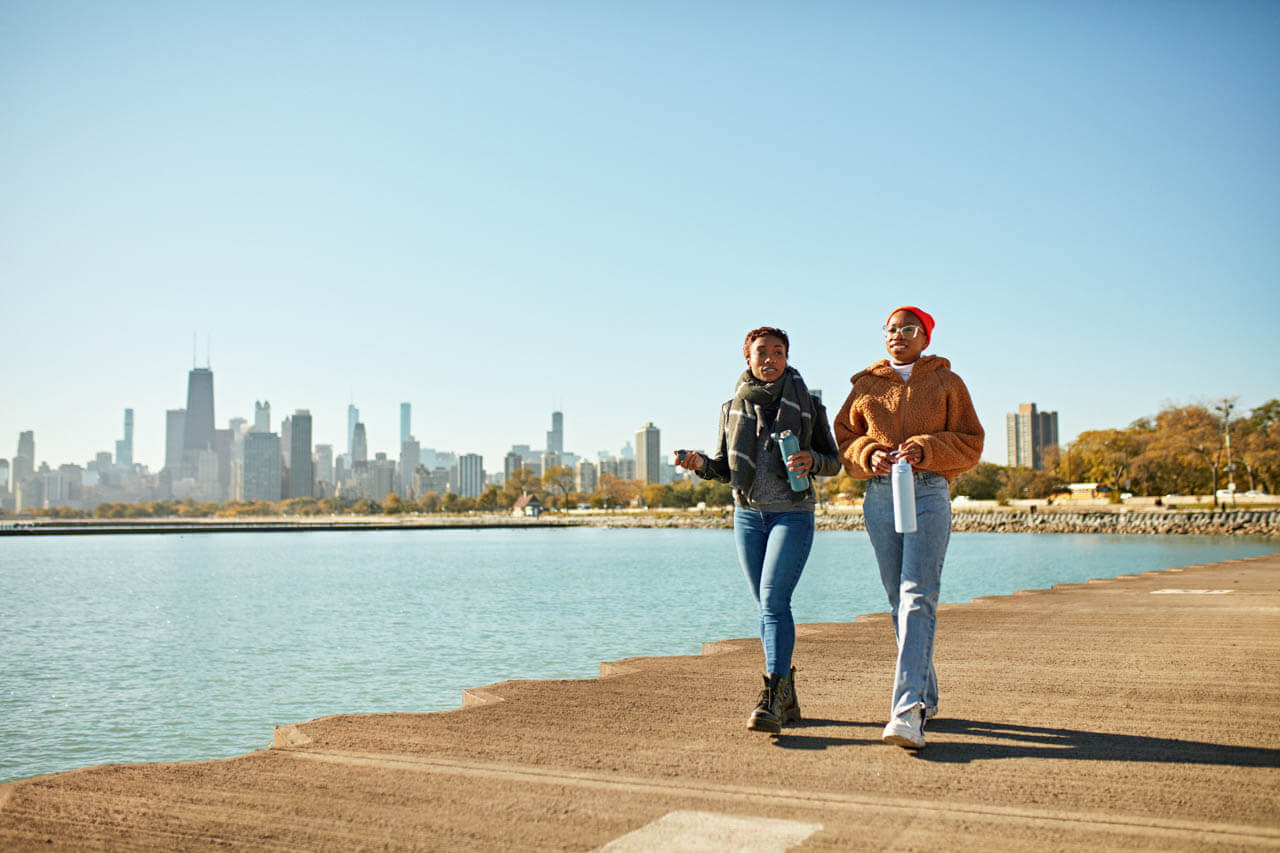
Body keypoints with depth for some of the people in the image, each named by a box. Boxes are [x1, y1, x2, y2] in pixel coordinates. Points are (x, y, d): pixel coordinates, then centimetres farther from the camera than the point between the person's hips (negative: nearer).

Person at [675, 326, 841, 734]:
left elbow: (833, 461, 5)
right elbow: (725, 468, 13)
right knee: (767, 606, 7)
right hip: (748, 515, 4)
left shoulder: (807, 405, 1)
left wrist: (811, 460, -17)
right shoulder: (732, 409, 8)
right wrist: (700, 463, -8)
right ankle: (787, 698, 18)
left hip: (793, 514, -4)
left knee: (774, 598, -19)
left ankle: (771, 699, -21)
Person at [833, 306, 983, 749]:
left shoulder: (946, 383, 10)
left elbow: (970, 443, 5)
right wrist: (869, 454, -8)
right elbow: (844, 439, 14)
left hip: (929, 492, -3)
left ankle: (908, 710, -24)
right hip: (879, 494, 4)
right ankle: (926, 696, 23)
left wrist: (924, 449, -12)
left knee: (918, 597, -16)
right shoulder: (866, 385, 16)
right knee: (899, 600, 8)